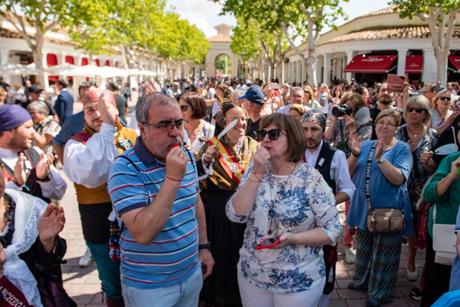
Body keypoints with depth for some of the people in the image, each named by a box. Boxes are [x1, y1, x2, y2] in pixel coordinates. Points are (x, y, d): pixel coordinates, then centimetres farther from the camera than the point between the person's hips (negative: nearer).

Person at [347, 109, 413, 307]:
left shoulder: (402, 149, -7)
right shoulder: (366, 145, 7)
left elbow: (398, 179, -21)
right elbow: (350, 173, 2)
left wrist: (380, 158, -31)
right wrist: (355, 154, -14)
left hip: (388, 210, -5)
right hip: (364, 208, 5)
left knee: (383, 253, 6)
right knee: (364, 248, 20)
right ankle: (363, 281, 40)